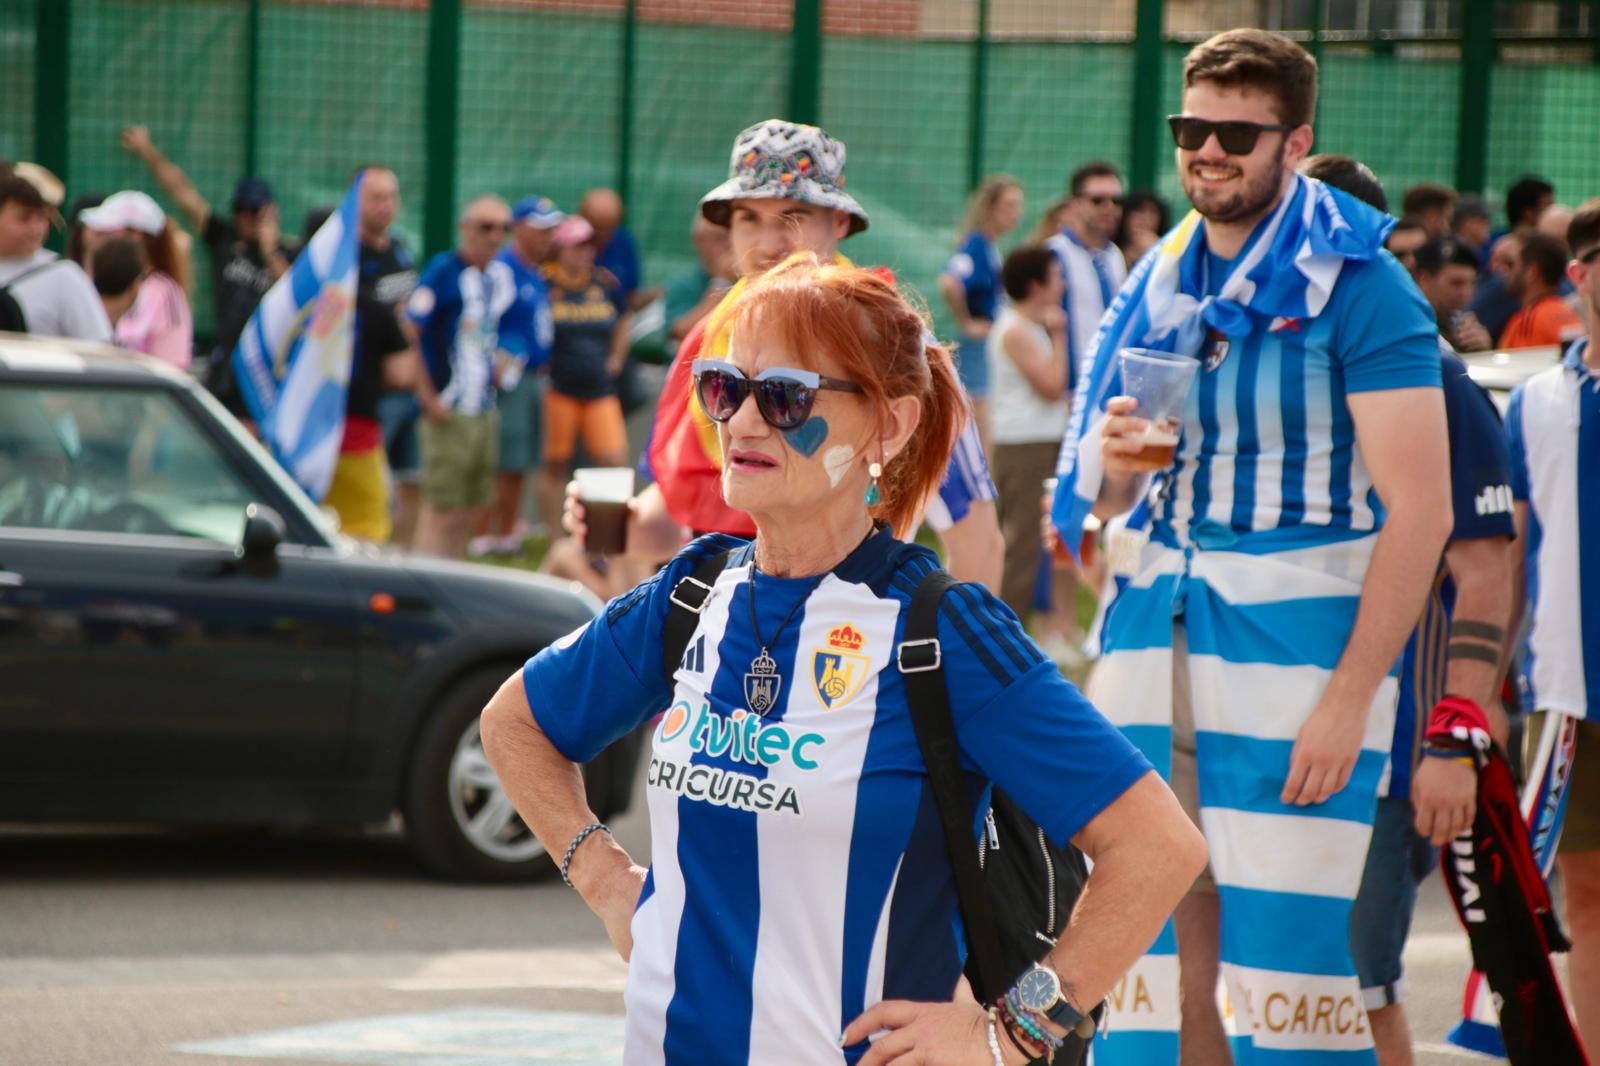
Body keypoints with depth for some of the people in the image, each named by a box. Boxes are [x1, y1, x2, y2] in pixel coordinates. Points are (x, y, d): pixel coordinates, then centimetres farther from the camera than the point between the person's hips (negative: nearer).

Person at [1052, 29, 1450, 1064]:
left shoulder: (1356, 287, -6)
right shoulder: (1163, 285, 14)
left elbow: (1419, 511, -12)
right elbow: (1104, 494, 23)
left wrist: (1350, 699, -18)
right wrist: (1115, 461, -2)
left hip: (1296, 637, -6)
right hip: (1153, 635, 6)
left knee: (1287, 962, -9)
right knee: (1152, 952, 5)